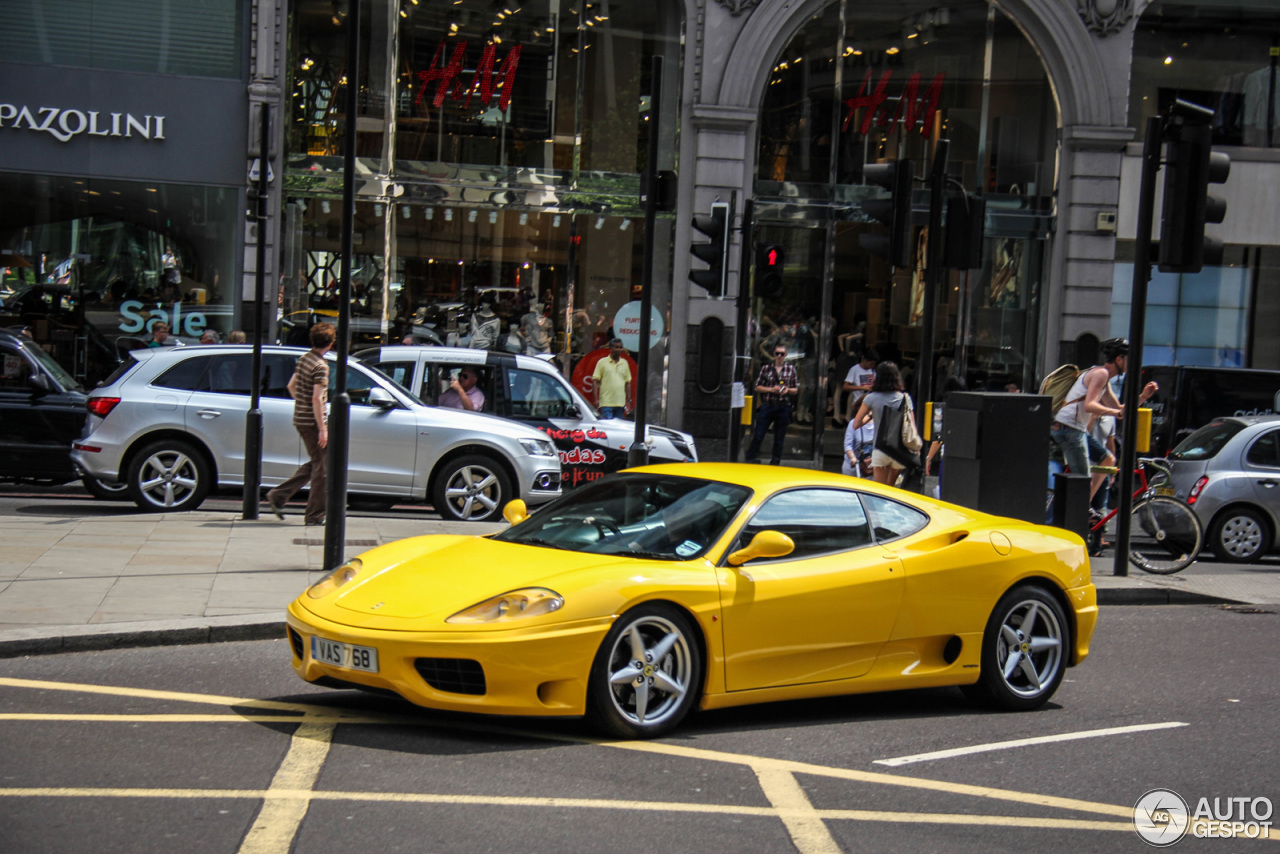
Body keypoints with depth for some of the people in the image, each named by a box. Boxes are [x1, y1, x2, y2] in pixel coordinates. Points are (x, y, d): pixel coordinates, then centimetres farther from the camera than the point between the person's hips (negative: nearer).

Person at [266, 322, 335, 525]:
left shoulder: (304, 358, 9)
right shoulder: (321, 366, -18)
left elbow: (291, 385, 19)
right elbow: (317, 399, -24)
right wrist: (322, 429, -21)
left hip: (300, 418, 9)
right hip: (312, 421, -9)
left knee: (314, 464, 18)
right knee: (321, 467, 0)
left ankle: (278, 496, 13)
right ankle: (315, 515, 4)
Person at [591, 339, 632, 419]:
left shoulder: (624, 363, 14)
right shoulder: (602, 362, 1)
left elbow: (627, 383, 16)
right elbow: (595, 381, -1)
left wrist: (628, 401, 11)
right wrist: (597, 399, -9)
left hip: (620, 403, 4)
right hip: (606, 403, -4)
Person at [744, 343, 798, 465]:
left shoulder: (791, 369, 7)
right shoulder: (766, 367, 4)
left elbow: (796, 390, 10)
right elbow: (757, 387, 5)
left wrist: (788, 390, -11)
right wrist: (771, 389, -10)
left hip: (783, 408, 1)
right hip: (767, 406, -1)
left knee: (779, 439, 6)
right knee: (758, 436, -4)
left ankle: (775, 463, 16)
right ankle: (750, 460, 3)